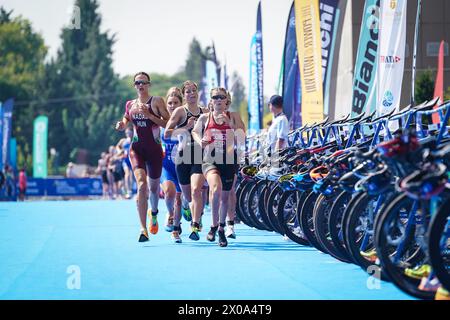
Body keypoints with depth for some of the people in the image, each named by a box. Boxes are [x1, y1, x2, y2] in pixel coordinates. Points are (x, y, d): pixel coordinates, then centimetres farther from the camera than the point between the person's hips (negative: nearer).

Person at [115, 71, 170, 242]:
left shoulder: (157, 101, -1)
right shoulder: (130, 104, 10)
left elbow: (168, 123, -8)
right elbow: (126, 120, 23)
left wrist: (149, 115, -18)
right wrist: (121, 125, 0)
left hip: (154, 149, -1)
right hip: (137, 148, 1)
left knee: (154, 186, 14)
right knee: (141, 184, -19)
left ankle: (154, 212, 50)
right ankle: (143, 229, -23)